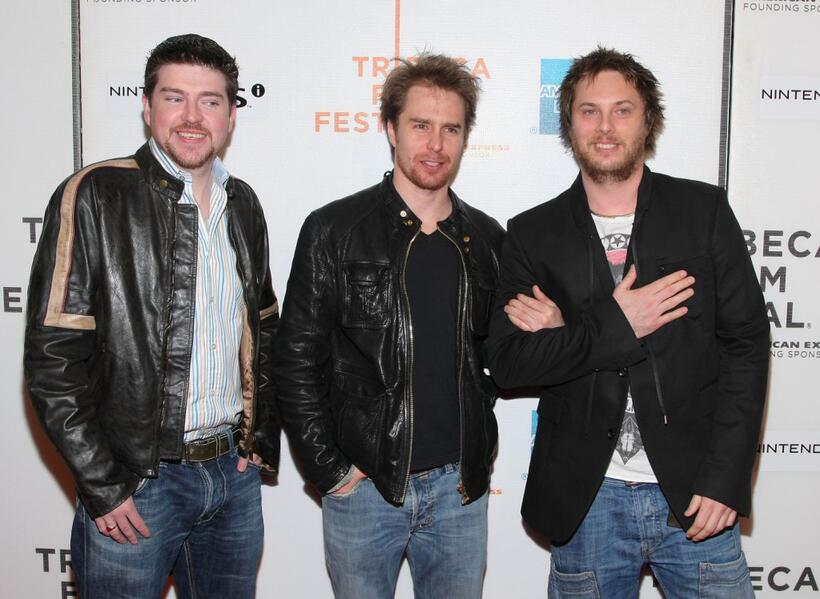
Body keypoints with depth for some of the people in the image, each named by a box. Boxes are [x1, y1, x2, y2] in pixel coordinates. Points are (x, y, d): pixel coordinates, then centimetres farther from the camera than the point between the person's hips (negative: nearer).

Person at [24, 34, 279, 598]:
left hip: (235, 473, 5)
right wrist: (103, 486, -14)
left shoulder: (242, 203, 7)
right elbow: (52, 357, -13)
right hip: (135, 486, -5)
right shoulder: (94, 196, -10)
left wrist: (262, 439, 8)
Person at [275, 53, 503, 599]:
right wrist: (329, 468, -7)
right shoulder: (335, 231, -6)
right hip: (365, 485, -3)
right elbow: (297, 360, -6)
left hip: (460, 485, 3)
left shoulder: (486, 239, 5)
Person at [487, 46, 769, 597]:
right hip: (585, 500, 1)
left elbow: (746, 341, -1)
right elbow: (508, 363, -6)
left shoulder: (704, 210, 1)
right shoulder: (534, 234, 1)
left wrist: (725, 479, -8)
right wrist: (613, 327, -17)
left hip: (693, 492, 0)